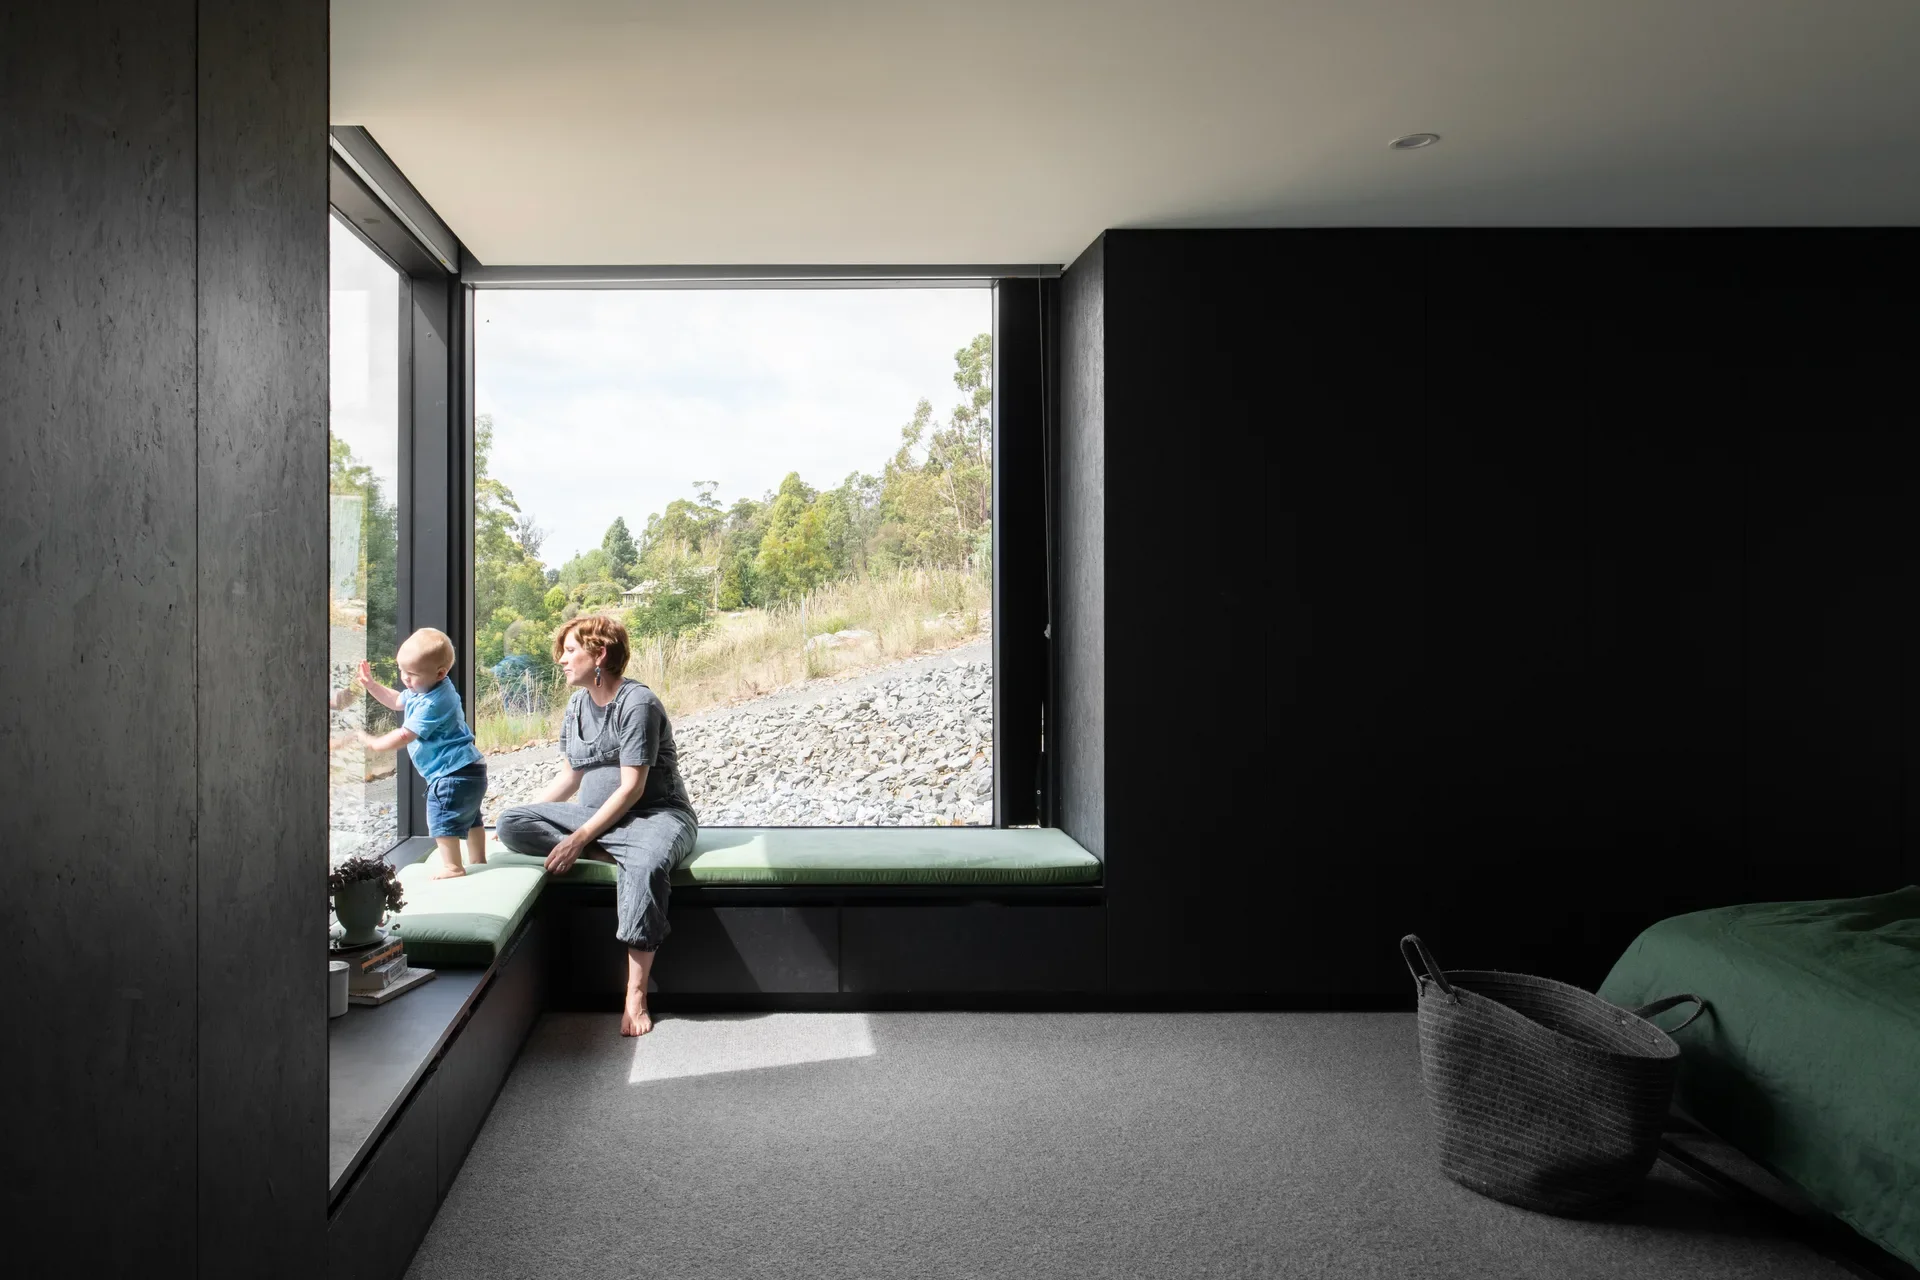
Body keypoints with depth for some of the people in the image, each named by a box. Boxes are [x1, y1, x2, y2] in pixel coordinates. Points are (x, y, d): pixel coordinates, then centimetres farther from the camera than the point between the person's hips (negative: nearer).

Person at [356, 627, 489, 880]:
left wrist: (373, 743, -11)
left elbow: (405, 736, -23)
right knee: (469, 815, 20)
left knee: (442, 815, -8)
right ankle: (478, 859, 31)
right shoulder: (422, 691, 10)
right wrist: (371, 684, 21)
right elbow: (397, 701, 29)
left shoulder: (433, 703, -24)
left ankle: (451, 865, -4)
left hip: (452, 772, -12)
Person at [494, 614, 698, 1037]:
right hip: (593, 814, 8)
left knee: (646, 864, -42)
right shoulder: (577, 704, 11)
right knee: (509, 824, -13)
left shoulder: (637, 704, -14)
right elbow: (569, 776, 19)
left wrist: (580, 838, -22)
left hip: (655, 814, -7)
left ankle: (635, 997, -37)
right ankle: (614, 856, -20)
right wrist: (528, 817, 8)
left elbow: (632, 788, -18)